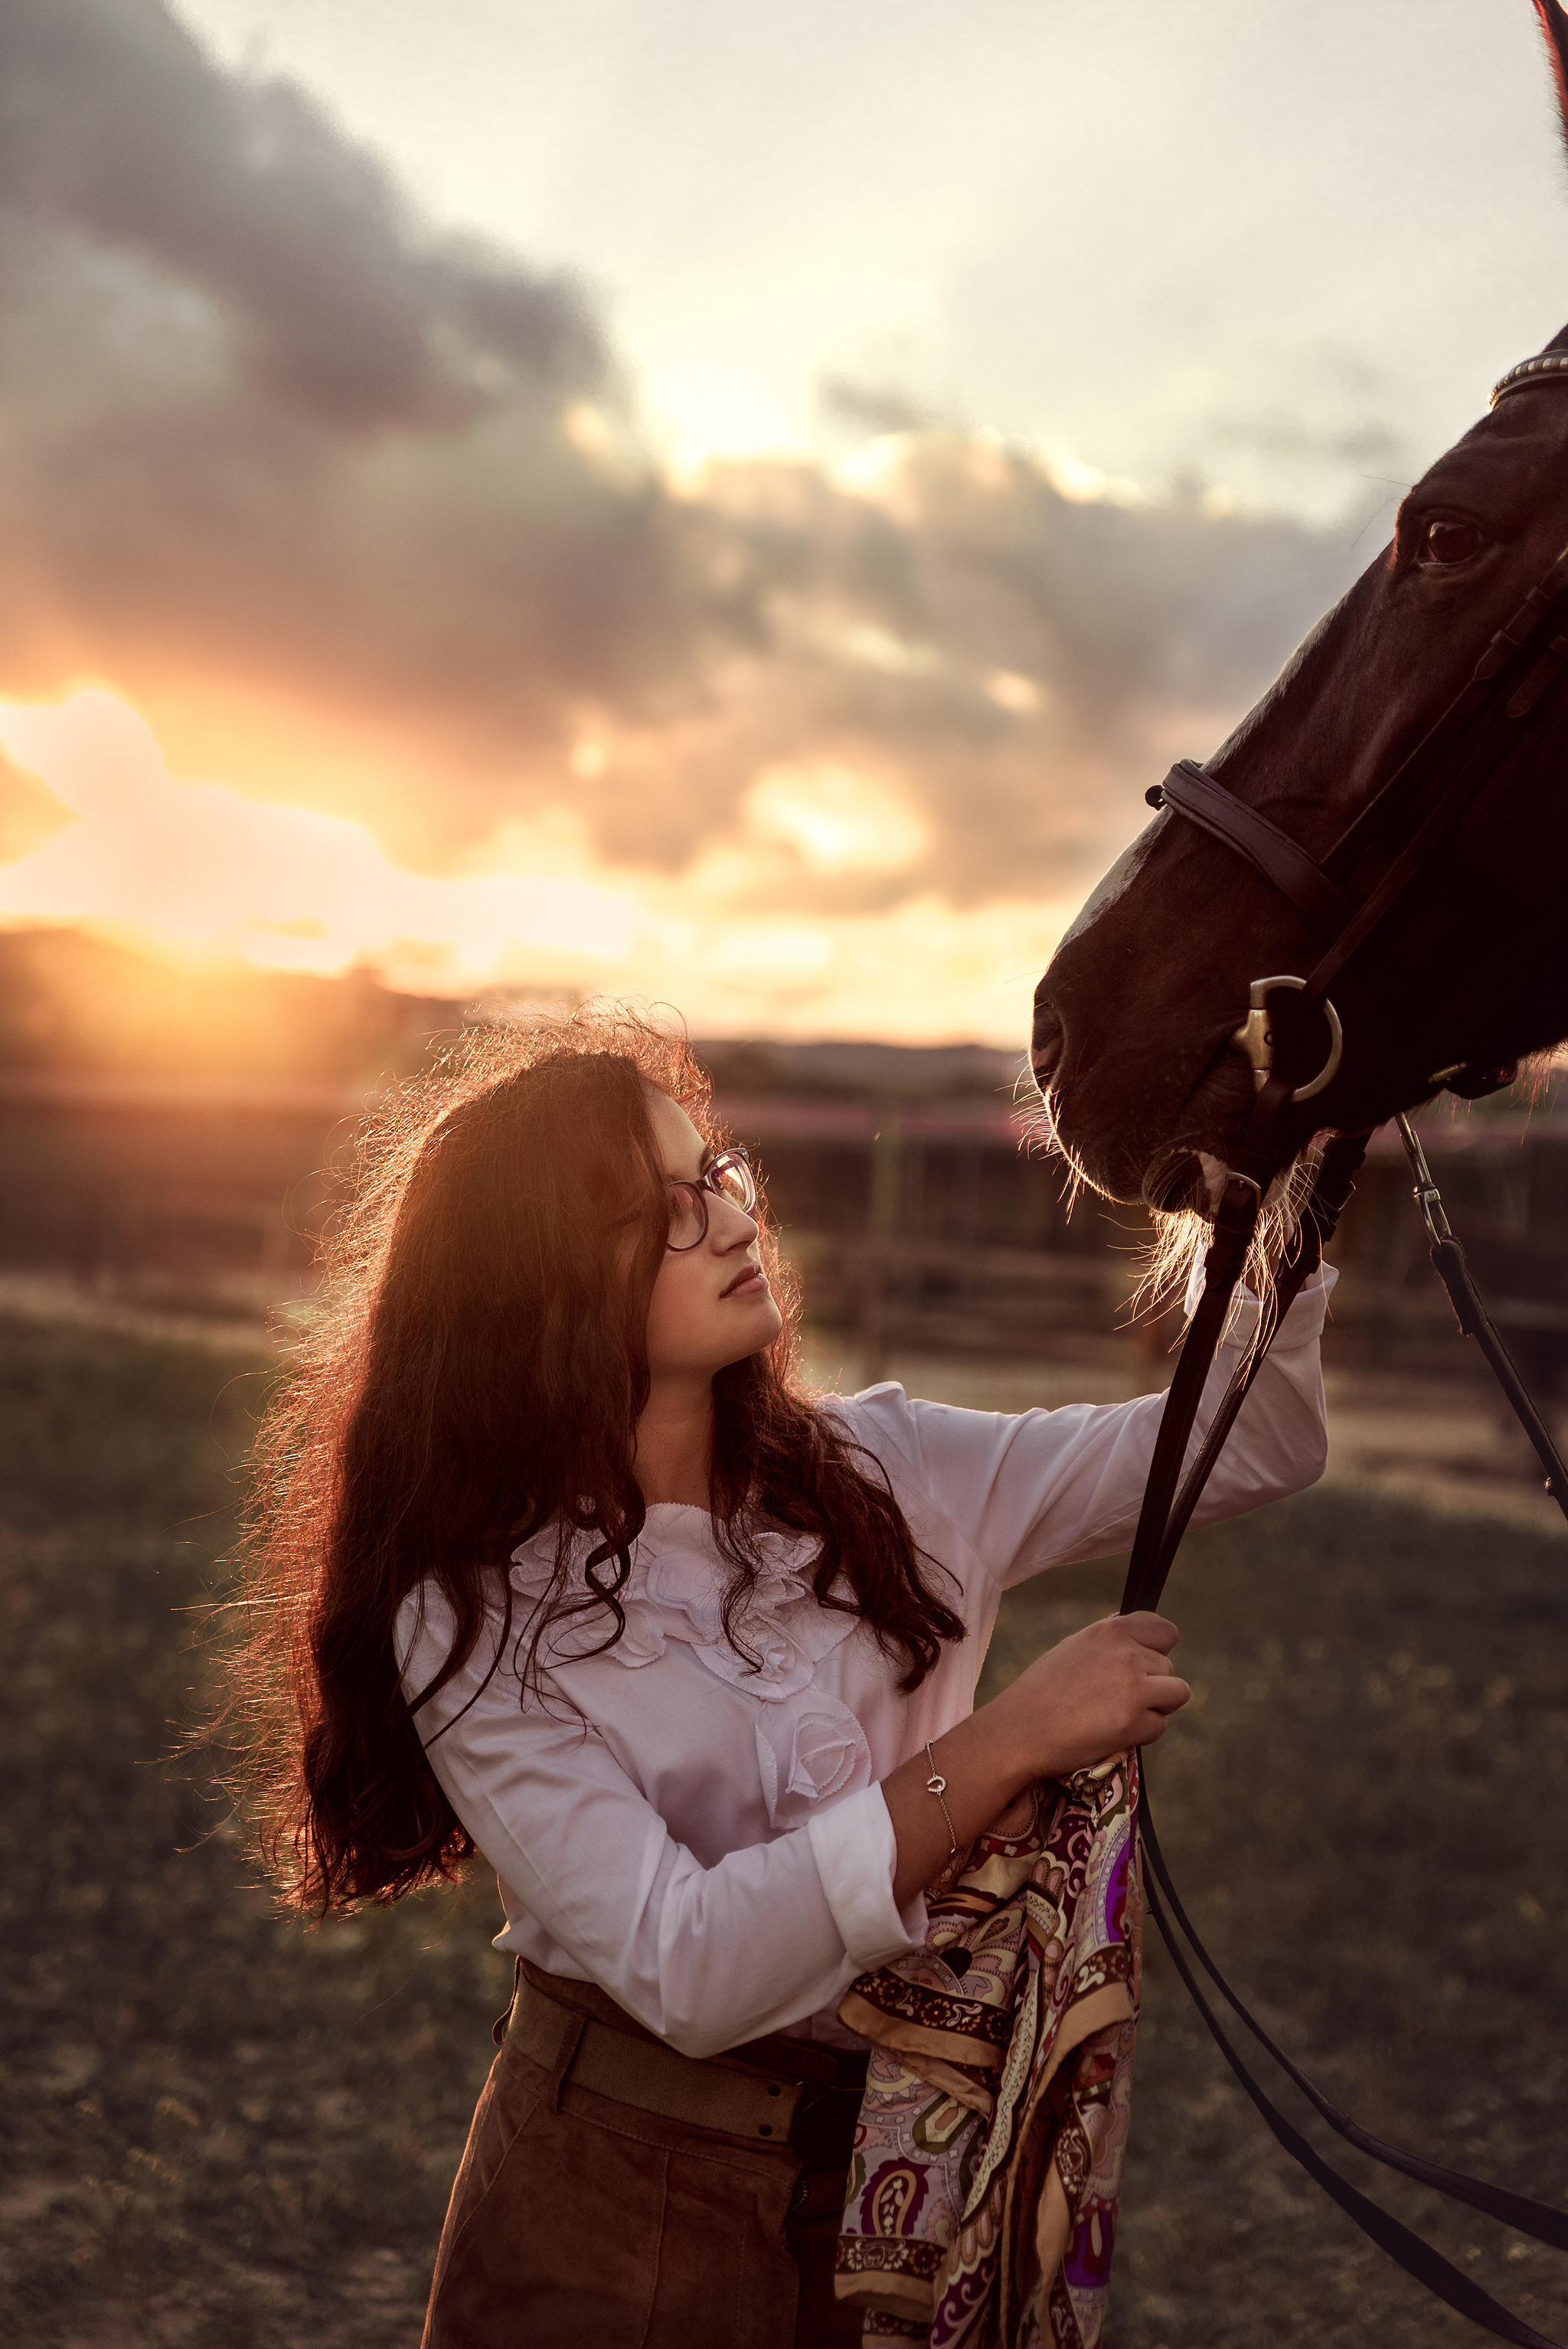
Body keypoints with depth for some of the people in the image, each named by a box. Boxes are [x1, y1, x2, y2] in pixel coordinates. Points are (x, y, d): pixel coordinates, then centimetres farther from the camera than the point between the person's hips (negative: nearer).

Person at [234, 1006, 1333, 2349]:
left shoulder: (879, 1473, -4)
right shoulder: (474, 1627, -16)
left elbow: (1254, 1442, -2)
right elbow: (686, 1971, -26)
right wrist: (1008, 1745, -29)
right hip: (625, 2222, -4)